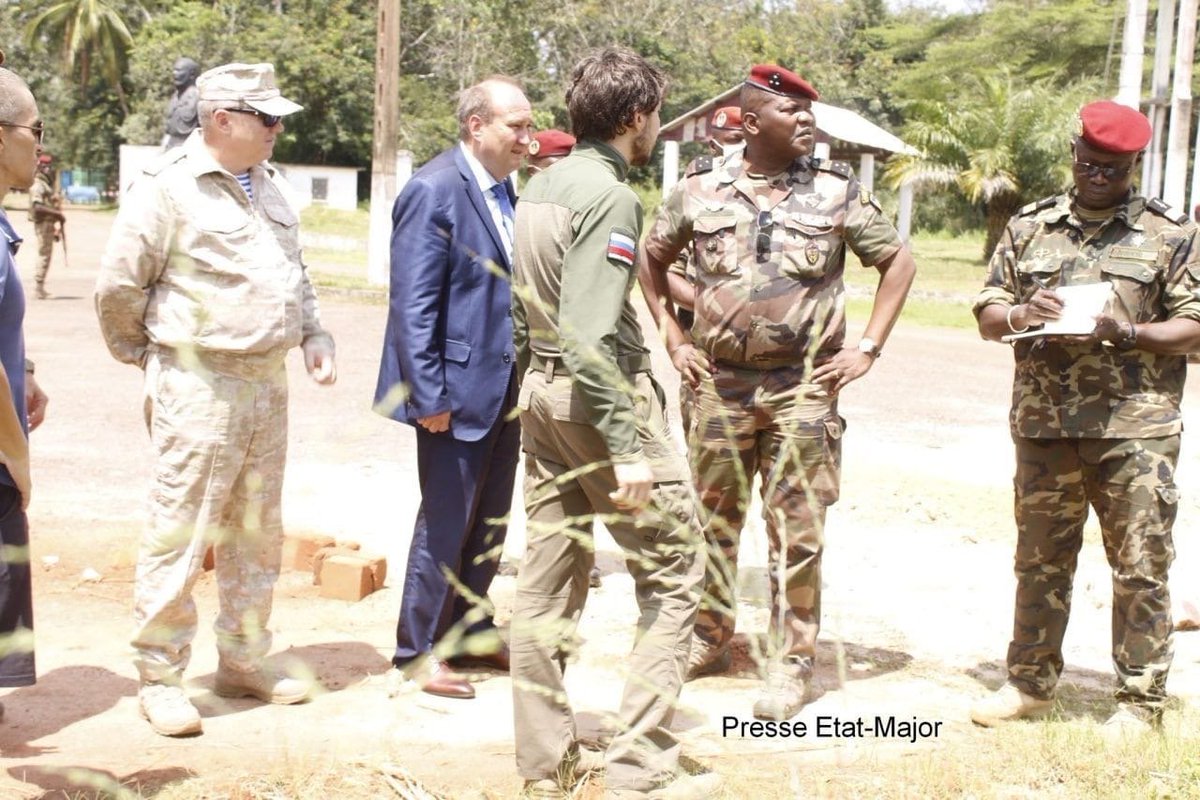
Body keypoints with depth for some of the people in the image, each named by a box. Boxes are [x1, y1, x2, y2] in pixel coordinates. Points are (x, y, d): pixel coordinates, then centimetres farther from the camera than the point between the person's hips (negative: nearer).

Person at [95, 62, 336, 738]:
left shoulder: (268, 183, 13)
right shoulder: (168, 187, -11)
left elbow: (296, 272, 23)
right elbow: (119, 284, -8)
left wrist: (314, 334, 10)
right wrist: (145, 354, 3)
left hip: (269, 382, 8)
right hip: (200, 385, -7)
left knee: (257, 532, 14)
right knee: (180, 535, -2)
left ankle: (244, 659, 27)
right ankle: (160, 677, 10)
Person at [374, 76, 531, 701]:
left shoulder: (504, 191, 11)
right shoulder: (433, 191, -14)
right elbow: (413, 304, -17)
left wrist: (524, 381, 12)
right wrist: (429, 396, -20)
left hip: (503, 387, 8)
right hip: (459, 388, -8)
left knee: (490, 521, 16)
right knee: (446, 523, 1)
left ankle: (470, 634, 31)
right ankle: (417, 654, 16)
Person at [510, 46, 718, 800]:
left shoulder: (539, 188, 11)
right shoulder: (610, 196, -15)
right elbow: (589, 332, -23)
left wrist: (533, 385, 19)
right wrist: (627, 447, -24)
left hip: (541, 392, 9)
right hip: (603, 394, -9)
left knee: (548, 580, 11)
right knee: (674, 572, 2)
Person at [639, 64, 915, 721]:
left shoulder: (837, 192, 0)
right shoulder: (700, 190, 2)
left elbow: (898, 262, 7)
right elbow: (652, 258, 16)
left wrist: (866, 348, 0)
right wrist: (673, 340, 8)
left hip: (804, 388, -2)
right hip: (720, 382, 2)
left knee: (796, 531, 0)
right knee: (713, 519, 12)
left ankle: (791, 665, 11)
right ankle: (709, 640, 30)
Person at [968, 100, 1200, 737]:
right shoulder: (1029, 228, 12)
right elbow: (986, 315, 13)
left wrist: (1129, 334, -17)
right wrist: (1019, 314, -10)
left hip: (1135, 428, -3)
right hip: (1043, 423, 3)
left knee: (1141, 568, 0)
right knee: (1039, 559, 12)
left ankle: (1140, 701, 12)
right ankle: (1030, 683, 24)